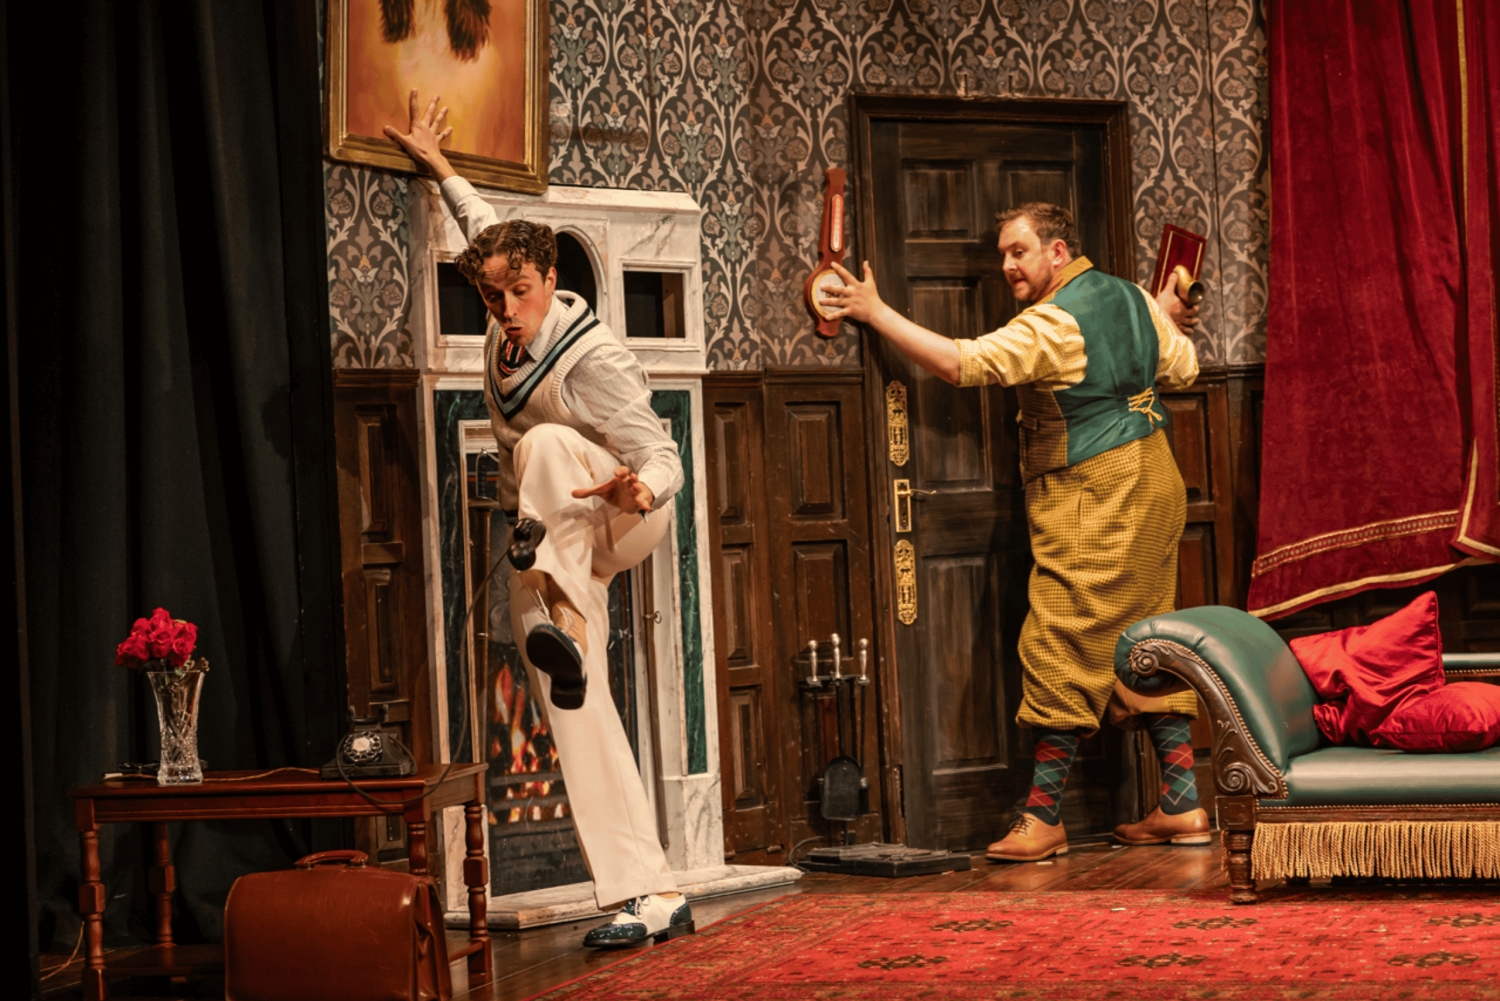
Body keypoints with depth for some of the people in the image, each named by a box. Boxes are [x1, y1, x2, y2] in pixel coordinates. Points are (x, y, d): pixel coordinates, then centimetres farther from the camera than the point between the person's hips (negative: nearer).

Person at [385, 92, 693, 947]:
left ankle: (563, 615, -38)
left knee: (544, 444, -37)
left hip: (620, 520, -6)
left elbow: (662, 456, -25)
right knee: (577, 707, -9)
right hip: (545, 536, 6)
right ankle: (651, 898, -12)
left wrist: (635, 489, -47)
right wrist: (439, 166, 29)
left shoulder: (592, 358, -23)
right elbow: (489, 232, 19)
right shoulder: (511, 324, -3)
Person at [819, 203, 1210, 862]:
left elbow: (961, 363, -26)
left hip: (1092, 496, -9)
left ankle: (1043, 817, -6)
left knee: (1059, 651, -7)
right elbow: (1184, 368, 19)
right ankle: (1183, 806, 11)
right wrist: (1161, 324, 40)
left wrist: (876, 313, -23)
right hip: (1153, 483, 9)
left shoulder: (1053, 324, -17)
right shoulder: (1130, 297, 9)